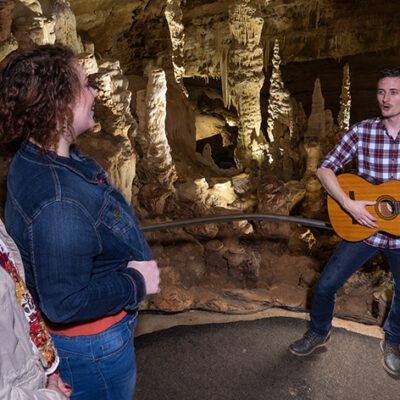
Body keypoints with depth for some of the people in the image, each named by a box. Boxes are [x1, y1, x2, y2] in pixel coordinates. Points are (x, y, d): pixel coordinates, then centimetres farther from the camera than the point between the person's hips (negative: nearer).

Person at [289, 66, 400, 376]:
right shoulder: (363, 132, -8)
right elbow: (325, 168, -8)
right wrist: (349, 204, -20)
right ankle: (319, 333, 32)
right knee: (326, 284, 3)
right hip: (364, 225, 1)